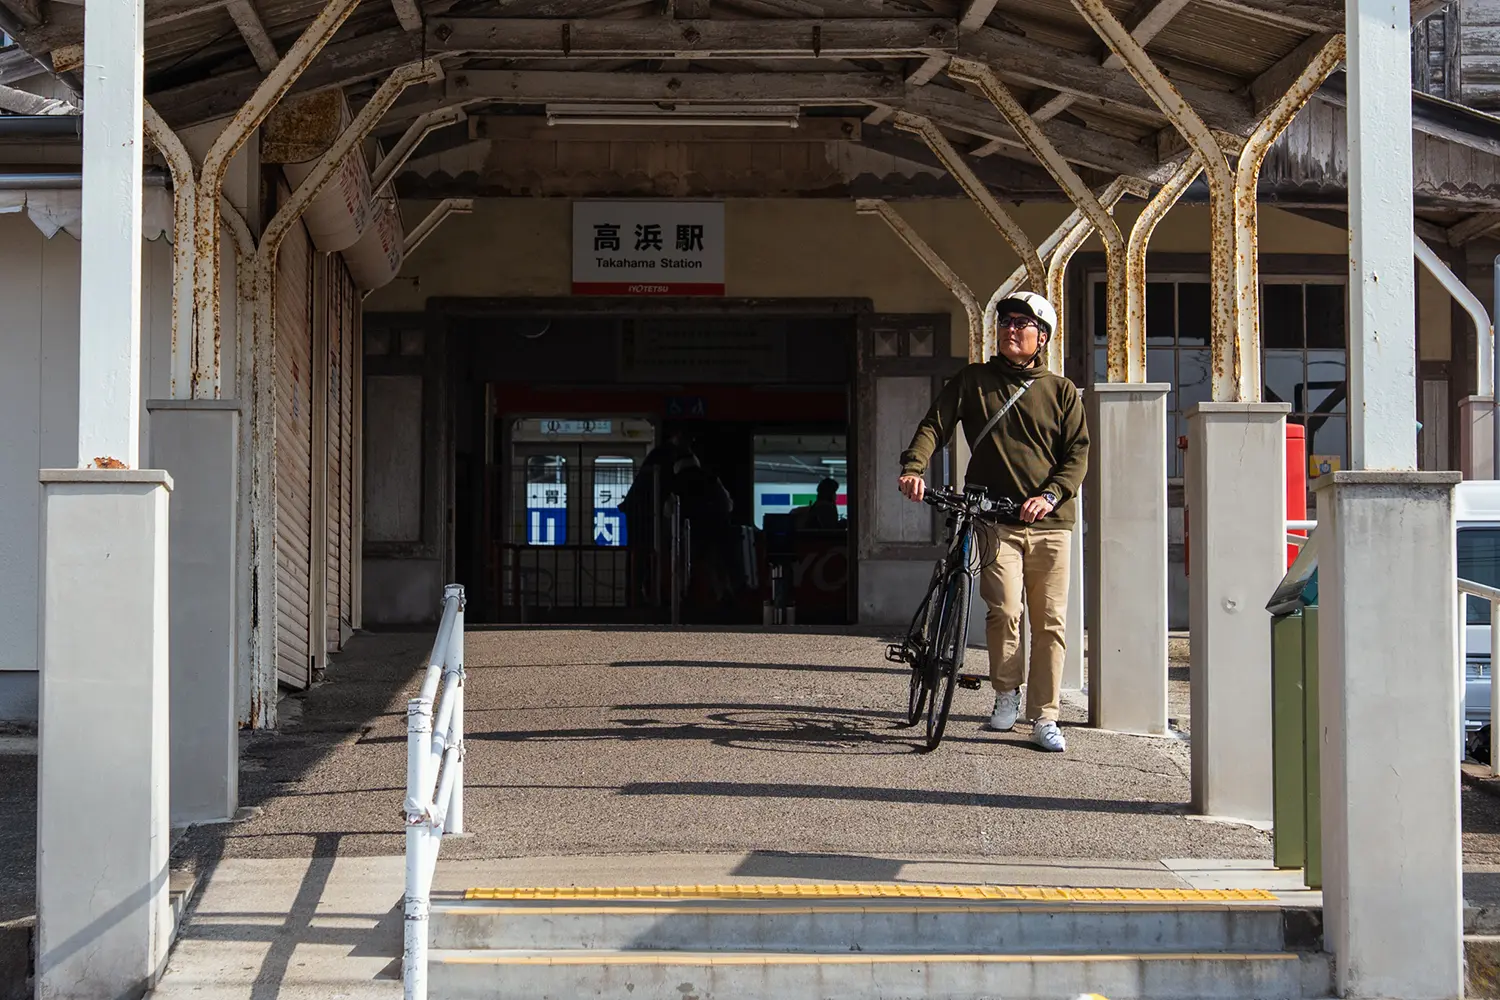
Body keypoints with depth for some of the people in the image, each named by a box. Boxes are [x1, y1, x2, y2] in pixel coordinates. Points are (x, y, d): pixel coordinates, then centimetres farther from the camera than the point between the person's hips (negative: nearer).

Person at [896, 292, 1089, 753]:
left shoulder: (1062, 392, 12)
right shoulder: (973, 381, 11)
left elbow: (1078, 453, 6)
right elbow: (935, 424, 3)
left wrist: (1050, 495, -11)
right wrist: (914, 466, -16)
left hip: (1050, 521, 1)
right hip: (995, 516, -1)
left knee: (1050, 621, -1)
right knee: (1004, 610, -16)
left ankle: (1043, 719, 6)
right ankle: (1006, 693, 7)